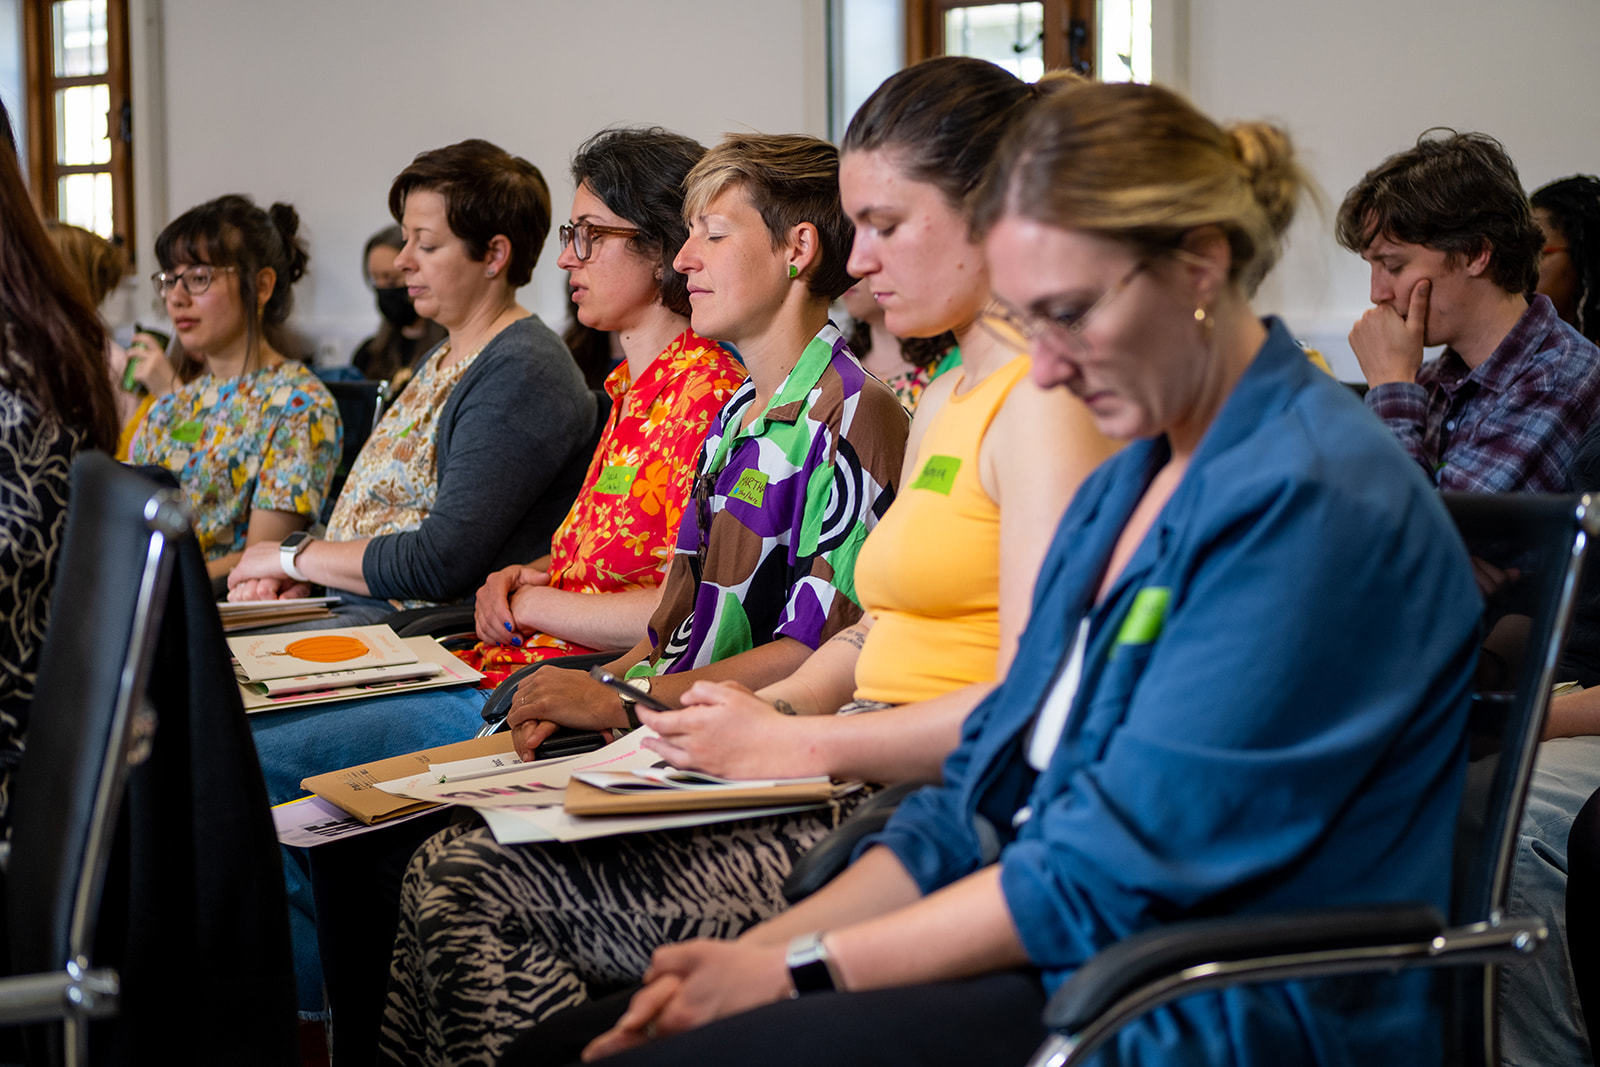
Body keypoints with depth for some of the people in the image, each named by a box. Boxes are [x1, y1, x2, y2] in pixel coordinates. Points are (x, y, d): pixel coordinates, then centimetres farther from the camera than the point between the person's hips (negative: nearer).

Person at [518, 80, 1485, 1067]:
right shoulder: (1127, 486, 15)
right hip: (1052, 962, 9)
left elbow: (1116, 874, -19)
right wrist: (760, 946, 1)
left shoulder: (1316, 500, -15)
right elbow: (992, 786, 14)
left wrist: (803, 970, -13)